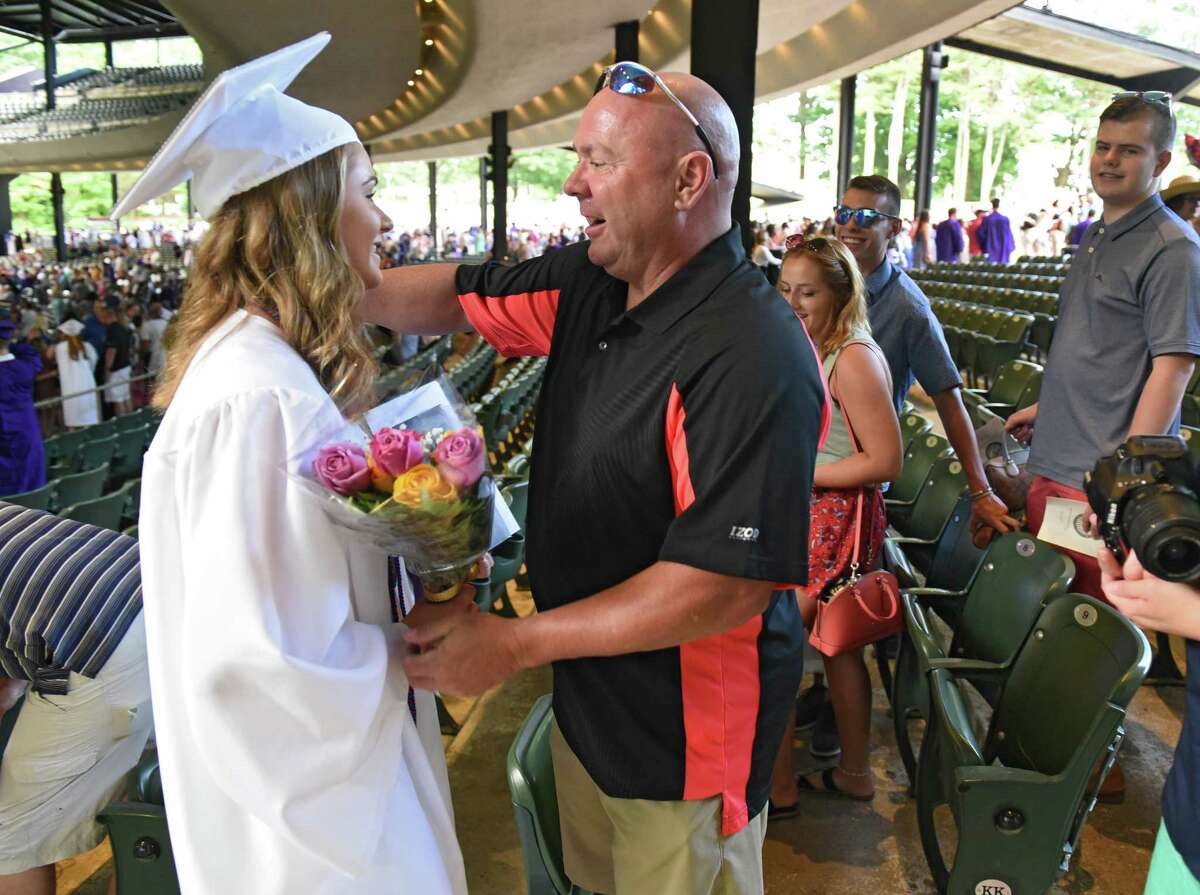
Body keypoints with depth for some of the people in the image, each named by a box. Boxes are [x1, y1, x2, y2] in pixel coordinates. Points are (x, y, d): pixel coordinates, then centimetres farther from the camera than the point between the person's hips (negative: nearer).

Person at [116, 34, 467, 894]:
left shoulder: (274, 363, 2)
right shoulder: (256, 399, -28)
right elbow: (250, 655, -29)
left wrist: (420, 602, -1)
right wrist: (409, 652, -16)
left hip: (342, 738, 9)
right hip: (314, 776, -9)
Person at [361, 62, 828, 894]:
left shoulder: (753, 358, -31)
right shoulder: (586, 286, -4)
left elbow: (728, 586, -31)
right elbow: (459, 296, 7)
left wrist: (518, 642, -26)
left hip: (684, 740, -8)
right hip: (587, 699, 8)